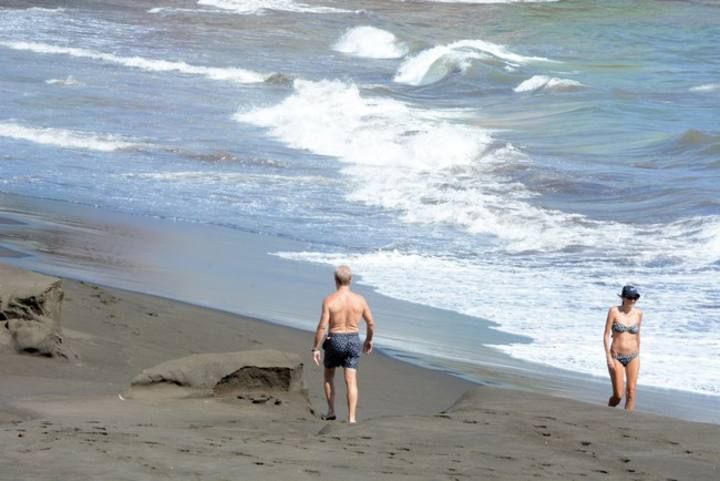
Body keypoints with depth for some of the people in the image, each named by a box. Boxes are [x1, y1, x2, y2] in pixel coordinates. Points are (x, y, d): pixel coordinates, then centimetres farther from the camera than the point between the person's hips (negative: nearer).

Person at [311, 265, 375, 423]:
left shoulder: (329, 300, -13)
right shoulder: (360, 300, -4)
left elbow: (322, 326, -15)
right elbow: (371, 323, 4)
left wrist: (316, 348, -8)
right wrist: (369, 340, 22)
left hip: (335, 340, -2)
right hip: (353, 340, 2)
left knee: (329, 376, 21)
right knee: (351, 381, 2)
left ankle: (331, 411, 20)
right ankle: (352, 417, -5)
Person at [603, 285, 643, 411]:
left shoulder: (638, 313, 2)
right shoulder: (614, 311, -8)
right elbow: (606, 335, -7)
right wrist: (608, 357, -13)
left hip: (632, 357, 3)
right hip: (616, 357, -3)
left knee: (631, 392, -7)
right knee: (618, 395, -4)